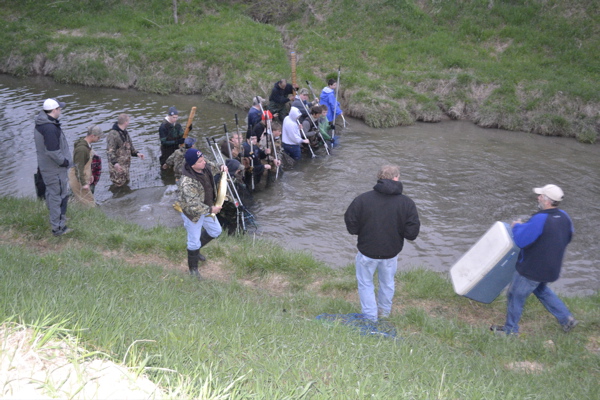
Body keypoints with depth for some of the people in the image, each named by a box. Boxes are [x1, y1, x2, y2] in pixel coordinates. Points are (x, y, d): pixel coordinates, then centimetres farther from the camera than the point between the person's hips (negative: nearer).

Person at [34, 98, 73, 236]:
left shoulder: (40, 124, 4)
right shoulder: (50, 128, -29)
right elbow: (53, 152, -29)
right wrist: (66, 162, -15)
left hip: (45, 166, 10)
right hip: (55, 169, -10)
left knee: (51, 192, 25)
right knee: (59, 196, -2)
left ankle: (55, 216, 45)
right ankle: (58, 227, 5)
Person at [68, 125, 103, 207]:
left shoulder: (87, 145, 6)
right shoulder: (81, 148, -26)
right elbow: (78, 167, -25)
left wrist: (90, 175, 23)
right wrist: (84, 184, -23)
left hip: (84, 177, 10)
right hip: (78, 179, -10)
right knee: (88, 203, -6)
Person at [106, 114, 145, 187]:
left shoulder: (125, 133, 12)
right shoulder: (113, 134, -19)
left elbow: (130, 146, 24)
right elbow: (110, 151, -24)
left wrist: (136, 153, 7)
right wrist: (115, 162, -37)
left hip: (125, 166, 9)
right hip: (117, 167, -9)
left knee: (126, 183, 18)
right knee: (119, 185, -6)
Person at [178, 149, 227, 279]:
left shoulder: (206, 166, -13)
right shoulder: (187, 182, -38)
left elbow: (213, 168, 12)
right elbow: (194, 205, -37)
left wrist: (221, 167, -9)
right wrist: (210, 210, -30)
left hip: (206, 208, 8)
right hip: (192, 213, -8)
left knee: (216, 230, 23)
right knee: (194, 241, 6)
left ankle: (196, 249, 46)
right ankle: (193, 269, 29)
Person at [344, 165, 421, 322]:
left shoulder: (362, 199, -16)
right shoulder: (407, 203, -13)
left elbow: (351, 226, -12)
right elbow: (412, 233, -13)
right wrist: (397, 230, 7)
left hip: (367, 252, -2)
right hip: (391, 252, 2)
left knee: (365, 283, 19)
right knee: (387, 283, 25)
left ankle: (370, 317, 26)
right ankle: (384, 312, 44)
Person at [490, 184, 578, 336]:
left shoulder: (540, 220, -29)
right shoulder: (564, 217, -3)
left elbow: (521, 241, -25)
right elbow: (568, 237, 15)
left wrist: (517, 226, -6)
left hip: (532, 269, -8)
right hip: (552, 269, 8)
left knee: (515, 295, 10)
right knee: (541, 290, 32)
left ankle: (510, 329, 24)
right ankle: (566, 319, 32)